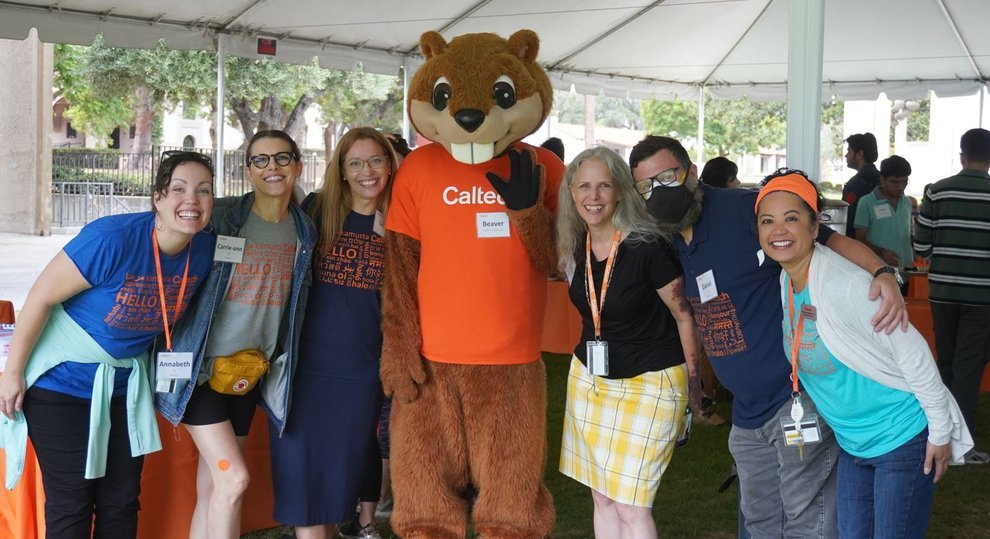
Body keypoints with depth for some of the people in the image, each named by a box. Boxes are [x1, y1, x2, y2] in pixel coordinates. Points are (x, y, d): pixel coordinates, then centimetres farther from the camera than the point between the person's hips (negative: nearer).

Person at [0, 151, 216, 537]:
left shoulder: (204, 251, -9)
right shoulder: (112, 238, -28)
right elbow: (42, 296, -20)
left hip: (126, 384, 6)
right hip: (63, 381, -5)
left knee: (121, 502, 12)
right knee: (71, 507, 0)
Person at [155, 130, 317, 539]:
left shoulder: (304, 231, 6)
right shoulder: (222, 217, -10)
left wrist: (280, 361, 17)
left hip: (249, 372, 5)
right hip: (203, 366, -5)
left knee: (212, 490, 8)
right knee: (234, 478, -14)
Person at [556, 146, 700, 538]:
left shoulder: (647, 246, -20)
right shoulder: (575, 247, -1)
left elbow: (684, 314, -11)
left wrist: (695, 385, -5)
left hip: (649, 384, -6)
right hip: (588, 377, 7)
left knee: (630, 506, -6)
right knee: (603, 497, 11)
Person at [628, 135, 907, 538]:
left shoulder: (746, 210, -15)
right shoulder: (671, 243, 8)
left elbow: (832, 242, -17)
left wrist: (882, 274, -34)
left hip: (797, 397, -8)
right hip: (748, 411, 8)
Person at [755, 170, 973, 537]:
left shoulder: (843, 284, -25)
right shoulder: (784, 281, -1)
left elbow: (912, 352, -21)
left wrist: (941, 432, -15)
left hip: (903, 441, -8)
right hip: (852, 443, 8)